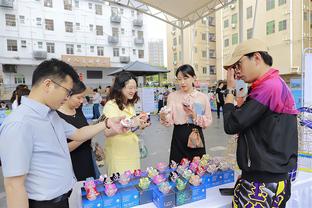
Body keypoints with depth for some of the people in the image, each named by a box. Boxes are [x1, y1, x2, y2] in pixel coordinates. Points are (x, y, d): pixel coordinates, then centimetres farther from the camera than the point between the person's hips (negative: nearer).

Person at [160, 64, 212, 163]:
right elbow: (170, 121, -6)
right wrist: (164, 118, -26)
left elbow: (208, 121, 0)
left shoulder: (203, 97, 2)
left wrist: (195, 116, -15)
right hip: (178, 136, 0)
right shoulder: (172, 96, 2)